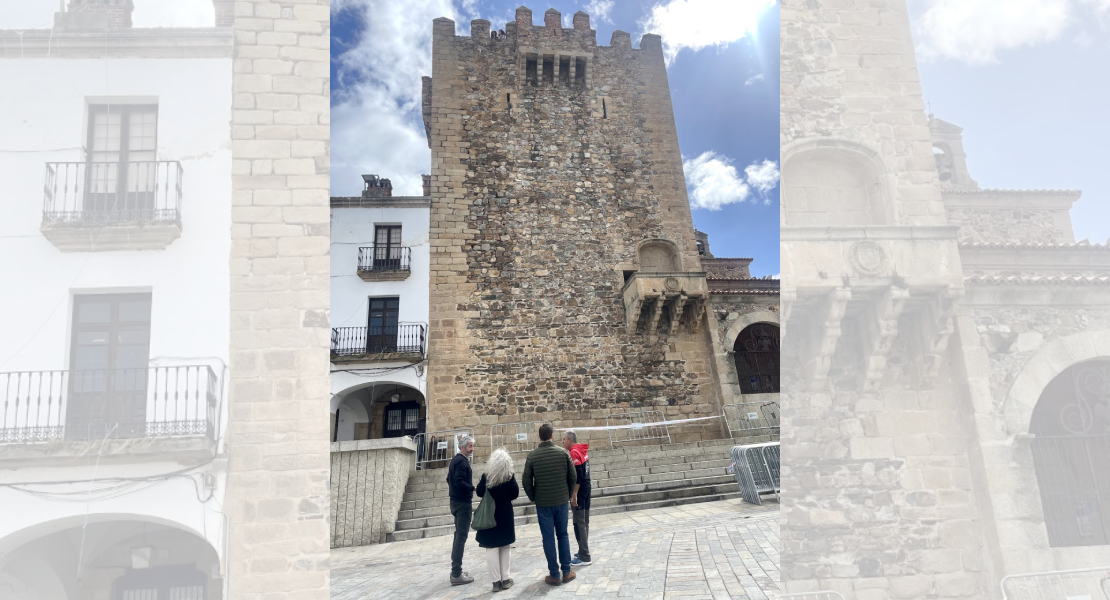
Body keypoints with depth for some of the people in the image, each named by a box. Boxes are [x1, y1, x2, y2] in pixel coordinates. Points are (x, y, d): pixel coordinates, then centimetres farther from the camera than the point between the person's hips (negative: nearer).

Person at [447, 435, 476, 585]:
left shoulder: (456, 460, 14)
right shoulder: (462, 461, -17)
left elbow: (450, 479, 21)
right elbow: (459, 482, -26)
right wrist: (475, 489, -19)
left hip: (456, 501, 10)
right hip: (462, 502, -10)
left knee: (458, 535, 15)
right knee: (461, 536, -8)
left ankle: (455, 570, 21)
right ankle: (456, 574, -7)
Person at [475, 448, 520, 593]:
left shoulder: (486, 476, -11)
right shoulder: (510, 476, -8)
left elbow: (479, 493, -3)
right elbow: (515, 494, -1)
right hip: (505, 514, 2)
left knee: (492, 548, 3)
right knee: (504, 546, 13)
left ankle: (496, 581, 4)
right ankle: (505, 579, 16)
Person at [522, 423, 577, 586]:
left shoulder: (532, 456, -7)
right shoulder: (563, 452, -4)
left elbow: (527, 481, -6)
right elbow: (572, 476, -1)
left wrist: (533, 498, 9)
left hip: (543, 503, -1)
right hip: (561, 501, 2)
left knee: (548, 538, 6)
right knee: (563, 536, 15)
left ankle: (554, 575, 9)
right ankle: (566, 572, 17)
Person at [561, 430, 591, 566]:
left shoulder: (574, 453, -15)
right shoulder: (582, 451, 13)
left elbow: (577, 476, -21)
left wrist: (574, 495, -20)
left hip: (579, 491, -10)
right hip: (586, 488, 10)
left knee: (579, 523, -6)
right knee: (584, 522, 15)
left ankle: (584, 557, -4)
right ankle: (584, 551, 23)